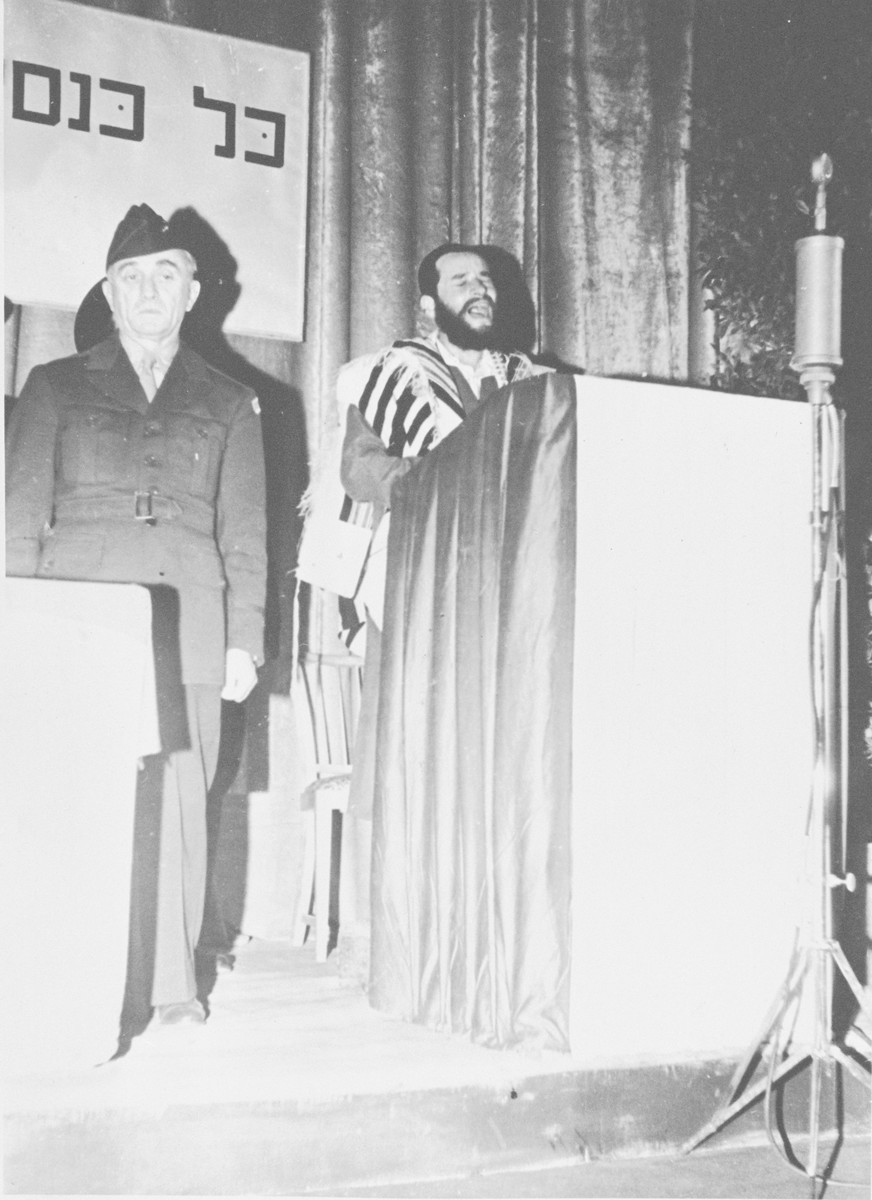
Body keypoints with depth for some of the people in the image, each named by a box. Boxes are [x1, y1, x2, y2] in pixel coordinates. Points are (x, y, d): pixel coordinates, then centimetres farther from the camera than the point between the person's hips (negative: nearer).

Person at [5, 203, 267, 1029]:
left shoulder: (228, 405, 17)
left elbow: (244, 533, 12)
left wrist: (244, 640, 3)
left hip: (187, 626, 1)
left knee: (176, 803, -3)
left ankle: (170, 985, 7)